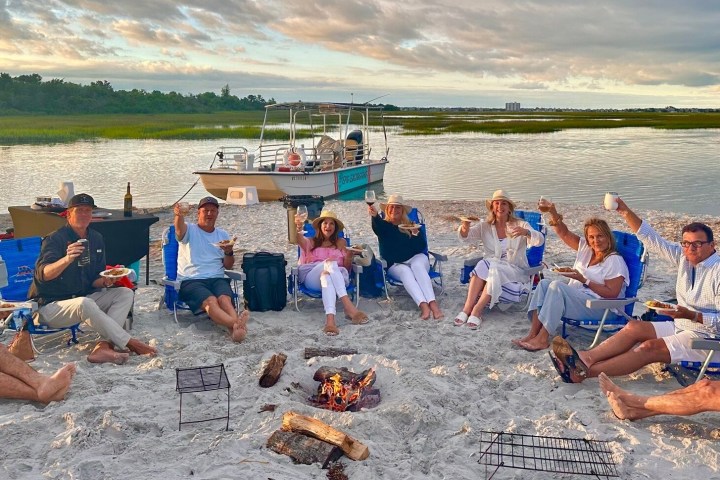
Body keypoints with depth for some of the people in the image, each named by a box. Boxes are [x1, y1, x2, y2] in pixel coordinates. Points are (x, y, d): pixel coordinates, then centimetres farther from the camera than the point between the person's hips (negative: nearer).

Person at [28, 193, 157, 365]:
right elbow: (42, 274, -28)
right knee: (85, 304, -38)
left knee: (126, 294, -12)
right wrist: (67, 259, -46)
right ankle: (130, 343, -26)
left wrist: (105, 281, -14)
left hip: (84, 297, 7)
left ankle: (103, 347, -32)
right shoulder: (55, 239, -11)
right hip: (51, 305, -7)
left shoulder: (96, 239, 8)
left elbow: (95, 280, 9)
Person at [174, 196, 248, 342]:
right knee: (210, 301, -36)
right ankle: (237, 324, -61)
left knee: (224, 298, -33)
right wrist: (179, 215, -41)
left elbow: (228, 266, 18)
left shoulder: (223, 235, 21)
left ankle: (235, 328, -58)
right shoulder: (189, 230, 10)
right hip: (191, 281, -3)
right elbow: (179, 228, -18)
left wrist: (229, 252, -5)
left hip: (217, 279, 3)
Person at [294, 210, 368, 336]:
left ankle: (330, 319, -62)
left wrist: (349, 256, -6)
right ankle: (349, 307, -54)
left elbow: (346, 268, 17)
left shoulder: (341, 242, 25)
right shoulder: (311, 242, 23)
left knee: (327, 277, -39)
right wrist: (298, 229, -28)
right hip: (312, 278, -1)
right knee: (330, 263, -36)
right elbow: (300, 240, -4)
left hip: (338, 277, 1)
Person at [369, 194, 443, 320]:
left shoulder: (411, 225, 13)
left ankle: (433, 303, -51)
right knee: (405, 272, -34)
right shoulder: (384, 226, 9)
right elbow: (376, 225, -20)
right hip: (395, 265, -1)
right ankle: (423, 306, -54)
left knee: (416, 265, -34)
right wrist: (374, 215, -43)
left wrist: (416, 233, -17)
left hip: (416, 258, 1)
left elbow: (422, 247, 3)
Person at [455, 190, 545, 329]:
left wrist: (526, 232, -37)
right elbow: (465, 237, -7)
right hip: (490, 268, 2)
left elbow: (540, 240, -14)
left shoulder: (520, 225, 1)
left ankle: (477, 310, -32)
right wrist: (464, 229, -33)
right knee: (482, 266, -30)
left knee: (496, 271, -32)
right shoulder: (485, 226, 7)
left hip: (514, 271, -2)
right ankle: (467, 308, -33)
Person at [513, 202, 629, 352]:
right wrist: (554, 214, -10)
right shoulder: (585, 248, 12)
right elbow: (564, 233, 8)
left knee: (557, 286, -27)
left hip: (600, 307, -8)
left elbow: (612, 294, -14)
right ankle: (533, 332, -23)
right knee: (544, 283, -10)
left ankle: (542, 338, -32)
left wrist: (584, 280, -18)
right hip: (575, 298, 8)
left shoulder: (615, 261, -9)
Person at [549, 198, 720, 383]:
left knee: (650, 347, -28)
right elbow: (651, 239, 5)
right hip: (681, 326, 8)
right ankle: (586, 358, -32)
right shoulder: (683, 256, 9)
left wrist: (692, 315, -29)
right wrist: (626, 213, -4)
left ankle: (586, 372, -38)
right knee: (635, 327, -15)